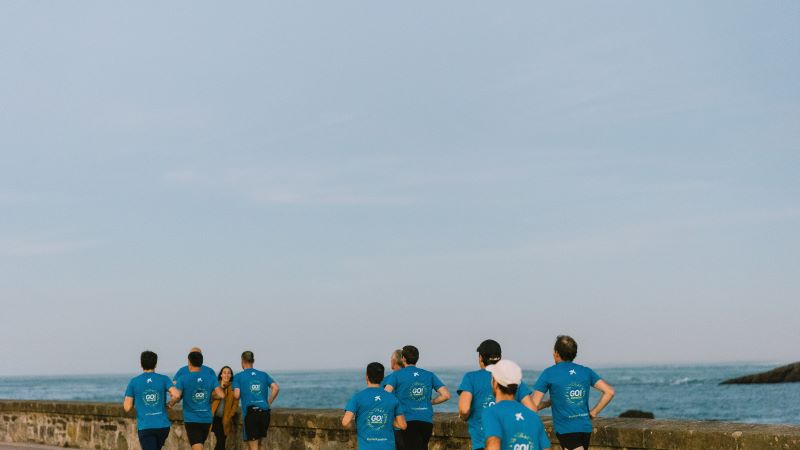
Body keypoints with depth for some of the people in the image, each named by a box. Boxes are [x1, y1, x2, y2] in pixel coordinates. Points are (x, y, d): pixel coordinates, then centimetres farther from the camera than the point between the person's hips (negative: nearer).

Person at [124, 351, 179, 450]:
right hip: (163, 425, 2)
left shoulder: (134, 382, 0)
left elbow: (127, 407, -1)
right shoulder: (164, 379, 0)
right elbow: (176, 395, -15)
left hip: (144, 427, -2)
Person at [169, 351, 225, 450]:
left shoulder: (183, 378, -9)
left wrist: (170, 404, 2)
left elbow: (176, 397, -19)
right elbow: (221, 395, -7)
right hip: (207, 419, 4)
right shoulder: (211, 378, 1)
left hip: (191, 419, -4)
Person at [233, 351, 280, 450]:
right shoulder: (263, 375, 15)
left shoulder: (238, 376, 5)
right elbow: (276, 388, 1)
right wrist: (269, 403, 8)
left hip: (250, 413, -4)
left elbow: (236, 395, -6)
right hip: (264, 412, 4)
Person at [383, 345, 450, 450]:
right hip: (427, 421, 4)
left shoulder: (396, 375, 0)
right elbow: (446, 395, 5)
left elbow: (386, 394, -16)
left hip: (408, 421, -4)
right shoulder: (429, 375, 12)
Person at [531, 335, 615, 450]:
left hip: (566, 430, -5)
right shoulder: (586, 371, 8)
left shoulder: (549, 373, -4)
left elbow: (534, 406, -6)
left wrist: (549, 403, 14)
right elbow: (609, 392, 0)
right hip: (585, 427, 6)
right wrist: (593, 412, 8)